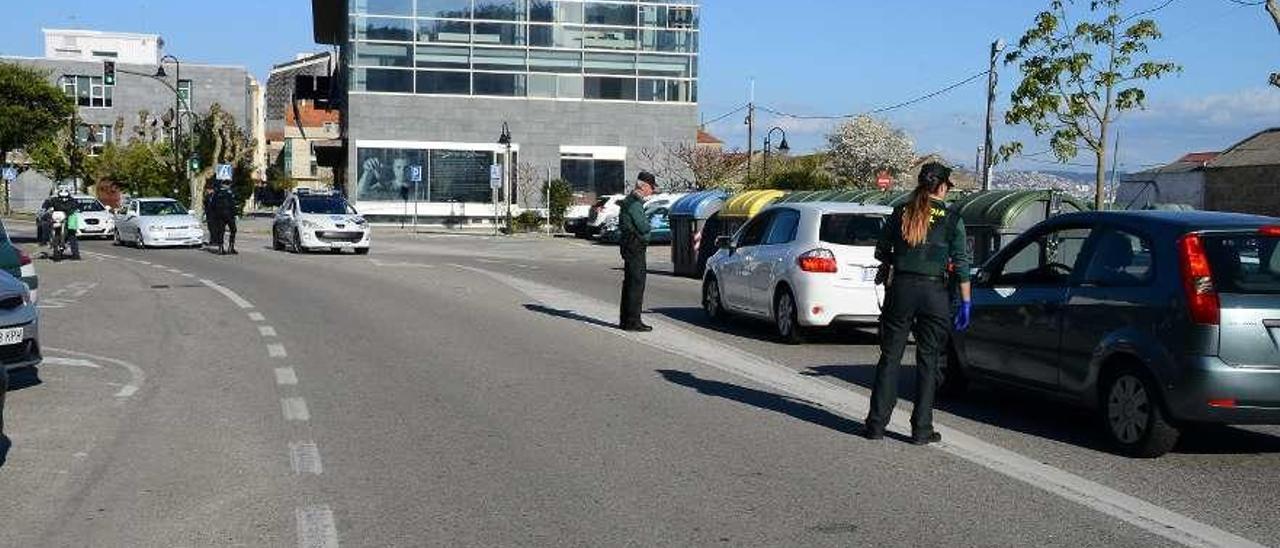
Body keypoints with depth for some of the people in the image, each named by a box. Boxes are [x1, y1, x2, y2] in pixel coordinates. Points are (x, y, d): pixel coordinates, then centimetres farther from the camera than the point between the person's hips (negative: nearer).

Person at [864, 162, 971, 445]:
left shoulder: (901, 213, 5)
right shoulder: (951, 218, -1)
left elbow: (881, 253, 10)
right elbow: (962, 263, -2)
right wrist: (965, 302, 3)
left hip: (901, 289, 2)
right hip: (934, 292, -2)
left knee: (890, 357, 9)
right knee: (928, 361, 7)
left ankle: (876, 424, 9)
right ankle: (922, 429, 8)